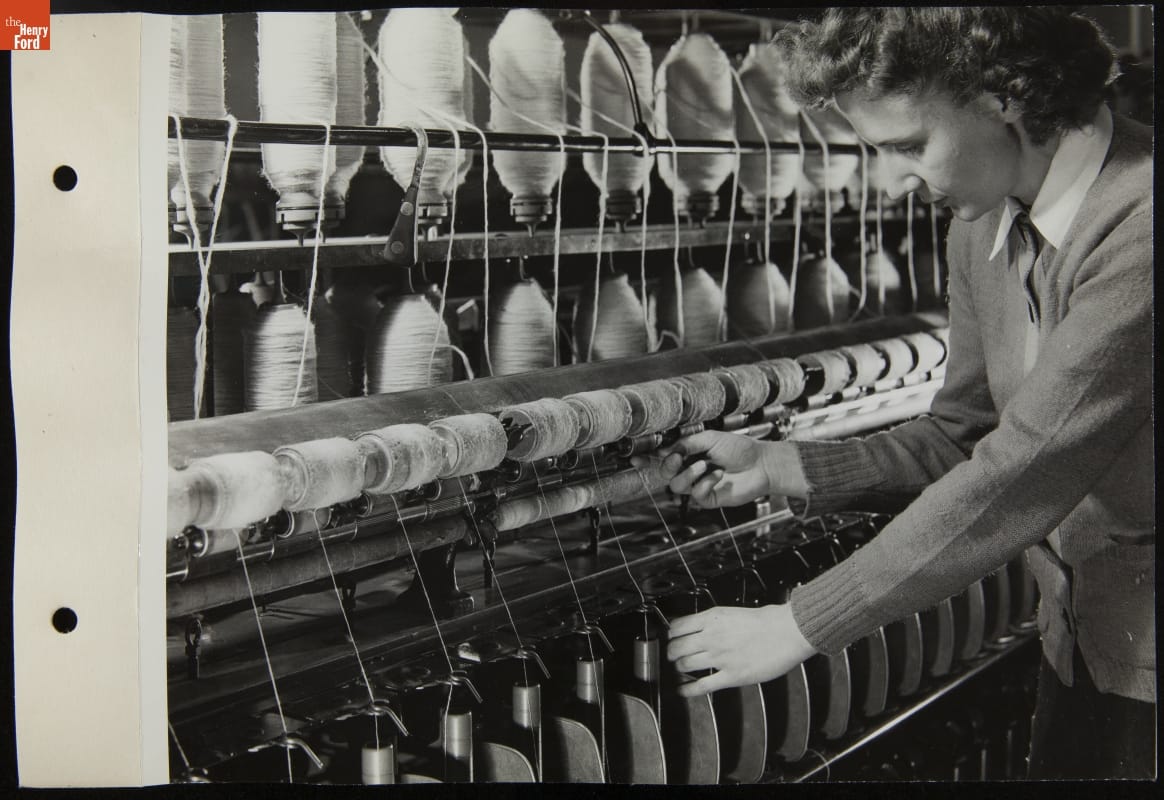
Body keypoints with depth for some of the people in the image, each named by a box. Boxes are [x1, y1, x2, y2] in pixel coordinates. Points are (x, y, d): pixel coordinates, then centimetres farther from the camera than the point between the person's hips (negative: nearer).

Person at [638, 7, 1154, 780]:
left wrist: (801, 625, -23)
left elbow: (1021, 476, -28)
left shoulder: (1138, 224, -26)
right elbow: (963, 438, 11)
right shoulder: (983, 224, 3)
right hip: (1080, 642, 7)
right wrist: (777, 466, -3)